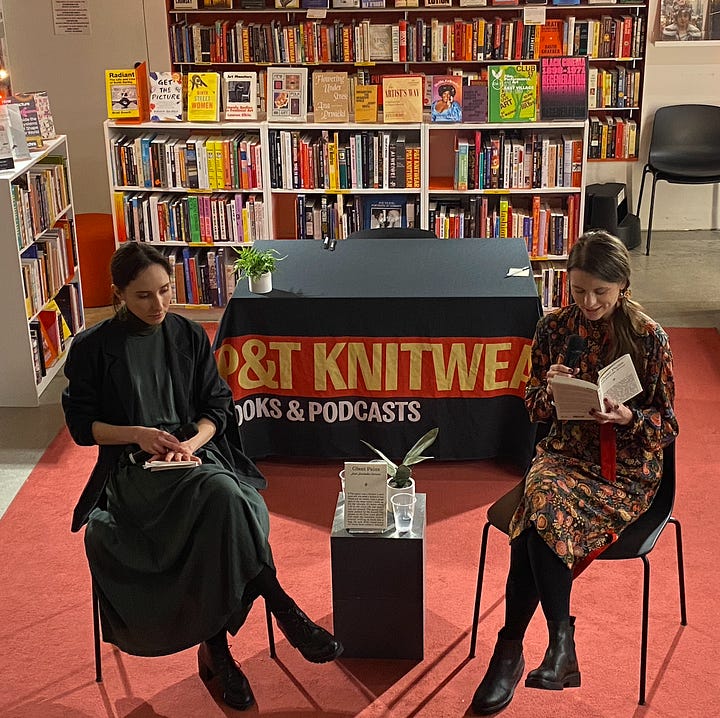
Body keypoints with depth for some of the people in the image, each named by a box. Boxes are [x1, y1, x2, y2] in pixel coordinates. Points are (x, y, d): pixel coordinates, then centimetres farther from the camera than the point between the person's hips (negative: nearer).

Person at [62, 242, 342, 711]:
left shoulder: (189, 336, 9)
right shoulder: (93, 349, 1)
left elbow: (218, 405, 10)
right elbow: (81, 425, 3)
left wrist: (193, 441, -11)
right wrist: (136, 434, -14)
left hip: (196, 456, 3)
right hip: (133, 470, -3)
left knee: (221, 502, -35)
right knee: (220, 492, -35)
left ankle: (215, 643, -24)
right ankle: (283, 610, -26)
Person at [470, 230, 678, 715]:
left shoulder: (649, 338, -6)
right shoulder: (554, 329, 2)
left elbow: (668, 426, -2)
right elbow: (536, 409, 9)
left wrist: (628, 418, -23)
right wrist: (549, 391, -14)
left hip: (626, 468, -3)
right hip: (564, 454, 3)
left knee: (540, 513, -30)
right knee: (542, 501, -32)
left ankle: (512, 648, -20)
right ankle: (560, 639, -19)